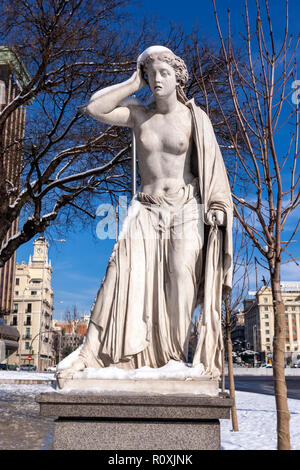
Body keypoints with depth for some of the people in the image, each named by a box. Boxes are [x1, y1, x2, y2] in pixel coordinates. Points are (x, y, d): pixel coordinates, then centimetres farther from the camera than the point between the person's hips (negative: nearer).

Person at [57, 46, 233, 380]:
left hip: (186, 207, -1)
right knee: (124, 268, -16)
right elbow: (93, 108, 0)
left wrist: (216, 207, -6)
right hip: (147, 208, 1)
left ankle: (177, 358, -8)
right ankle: (90, 355, -17)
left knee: (181, 273, -17)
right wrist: (133, 83, 3)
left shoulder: (194, 117, 4)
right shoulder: (138, 114, 10)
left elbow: (212, 165, 3)